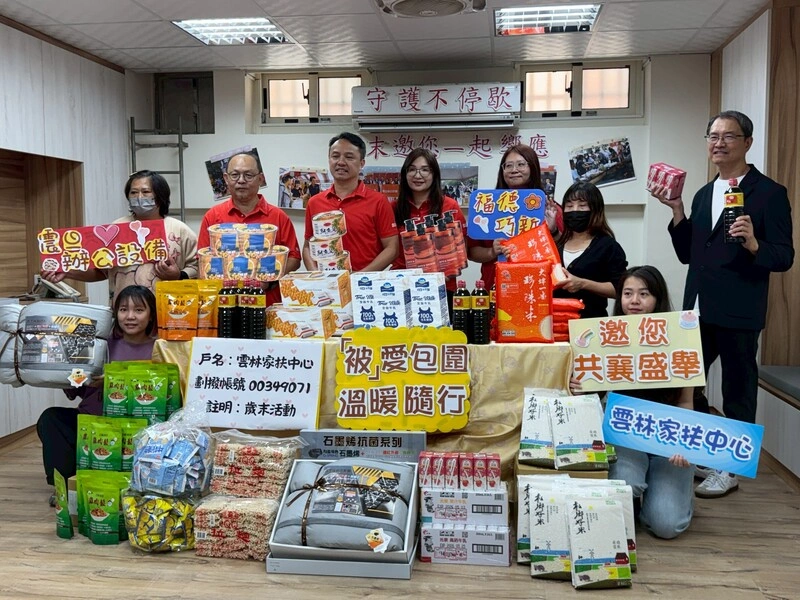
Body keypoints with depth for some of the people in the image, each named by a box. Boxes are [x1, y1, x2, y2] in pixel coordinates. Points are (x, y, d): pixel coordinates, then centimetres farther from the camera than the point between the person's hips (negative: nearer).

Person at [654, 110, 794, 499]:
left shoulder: (769, 193, -6)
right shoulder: (703, 194, 13)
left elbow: (784, 258, -10)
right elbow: (688, 255, 12)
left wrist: (753, 244, -29)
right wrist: (676, 210, 2)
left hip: (737, 314, -6)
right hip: (697, 310, 6)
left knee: (737, 390, 6)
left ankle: (730, 469, 20)